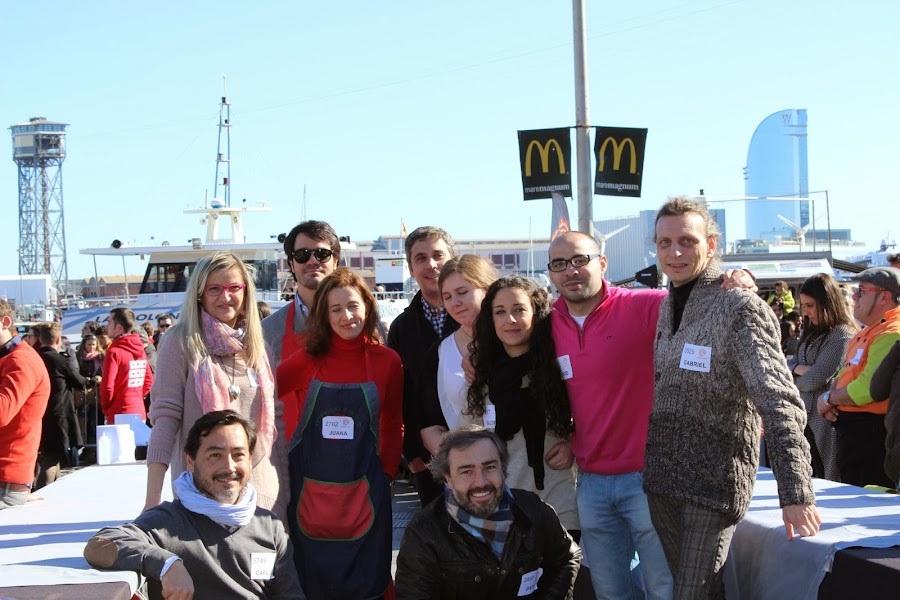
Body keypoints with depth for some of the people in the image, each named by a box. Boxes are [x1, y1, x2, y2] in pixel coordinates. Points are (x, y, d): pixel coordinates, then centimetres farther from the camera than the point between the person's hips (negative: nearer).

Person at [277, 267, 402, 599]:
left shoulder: (387, 361, 0)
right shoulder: (307, 360, -1)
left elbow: (393, 426, 5)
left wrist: (388, 474, -1)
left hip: (364, 491, 0)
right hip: (308, 489, 0)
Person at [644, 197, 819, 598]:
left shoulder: (739, 307, -12)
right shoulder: (664, 307, 11)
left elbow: (780, 404, -21)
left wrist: (796, 494, -30)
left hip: (716, 483, -7)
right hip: (661, 476, 7)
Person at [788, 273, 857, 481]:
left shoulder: (843, 335, -14)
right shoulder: (813, 333, 14)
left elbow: (816, 379, -18)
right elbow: (787, 364, 11)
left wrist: (794, 380, 2)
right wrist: (799, 369, -11)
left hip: (825, 422, -8)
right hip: (805, 417, 8)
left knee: (826, 480, -1)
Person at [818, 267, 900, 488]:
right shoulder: (869, 331, 17)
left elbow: (868, 388, -25)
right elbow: (846, 372, 24)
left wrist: (829, 399, -9)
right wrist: (830, 399, 3)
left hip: (873, 432, -11)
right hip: (850, 426, 11)